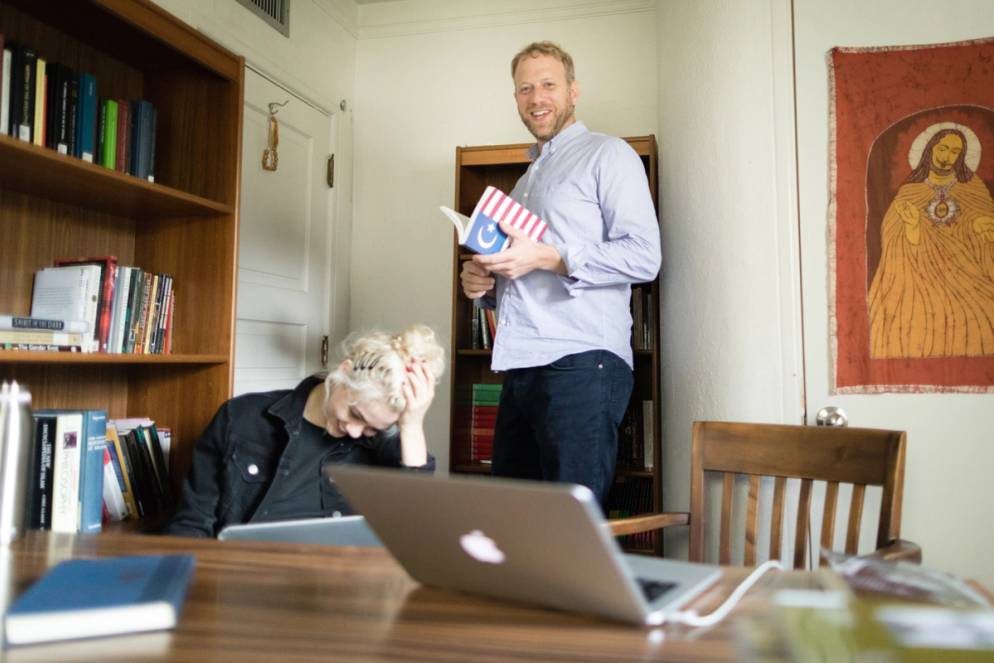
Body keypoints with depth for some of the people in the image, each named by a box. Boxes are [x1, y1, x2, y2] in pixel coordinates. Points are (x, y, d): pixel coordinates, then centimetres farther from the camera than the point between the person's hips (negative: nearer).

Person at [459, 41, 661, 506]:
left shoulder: (607, 155, 4)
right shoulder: (525, 180, 29)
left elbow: (644, 256, -10)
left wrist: (548, 257, -16)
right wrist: (484, 285, 11)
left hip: (581, 363, -8)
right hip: (520, 370, 8)